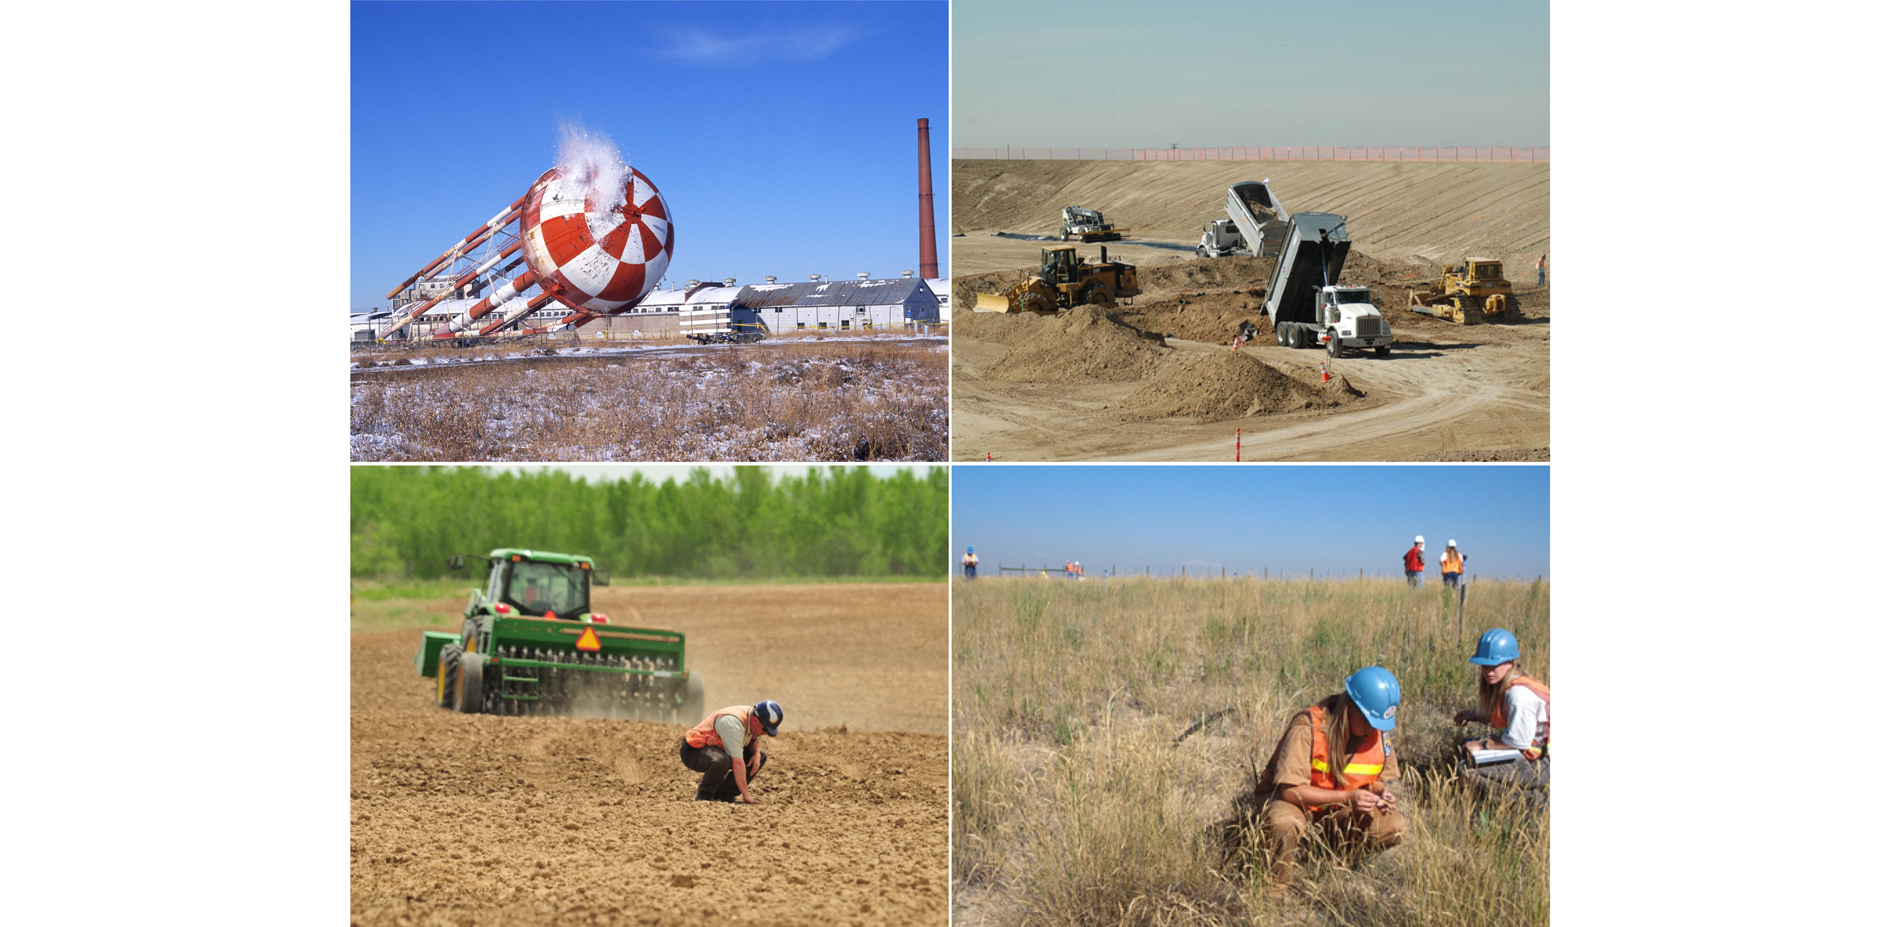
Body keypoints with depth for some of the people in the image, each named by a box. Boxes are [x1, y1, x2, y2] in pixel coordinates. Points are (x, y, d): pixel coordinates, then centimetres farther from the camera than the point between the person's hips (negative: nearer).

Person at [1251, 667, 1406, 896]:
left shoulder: (1379, 732, -9)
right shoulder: (1307, 728, -28)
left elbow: (1381, 779, 7)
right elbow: (1289, 790, -29)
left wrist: (1381, 793, -18)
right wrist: (1347, 797, -35)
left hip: (1338, 810, 5)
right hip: (1295, 800, -5)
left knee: (1394, 828, -17)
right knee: (1284, 824, -40)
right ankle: (1276, 888, -12)